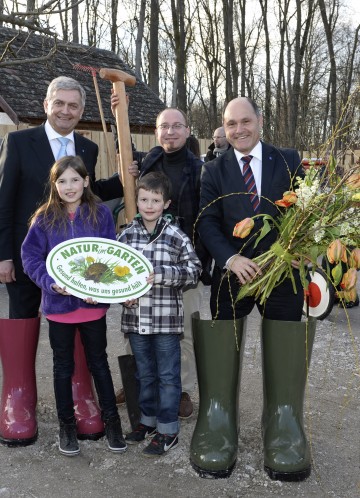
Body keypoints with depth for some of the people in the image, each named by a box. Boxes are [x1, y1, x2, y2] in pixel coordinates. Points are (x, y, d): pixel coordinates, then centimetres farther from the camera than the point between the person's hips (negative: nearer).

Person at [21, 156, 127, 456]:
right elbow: (30, 257, -4)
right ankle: (67, 424, 30)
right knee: (63, 366, 15)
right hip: (58, 304, 1)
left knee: (99, 362, 13)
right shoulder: (44, 218, -2)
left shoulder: (101, 214, -4)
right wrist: (50, 282, -20)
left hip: (94, 304, -1)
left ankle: (111, 420, 28)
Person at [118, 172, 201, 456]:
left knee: (168, 375, 8)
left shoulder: (176, 236, -7)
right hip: (136, 317, 4)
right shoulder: (127, 235, 3)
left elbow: (194, 270, -10)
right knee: (145, 373, 19)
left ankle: (168, 430, 21)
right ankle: (148, 420, 37)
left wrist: (160, 274, -21)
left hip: (167, 318, -3)